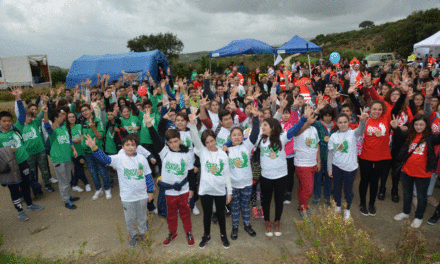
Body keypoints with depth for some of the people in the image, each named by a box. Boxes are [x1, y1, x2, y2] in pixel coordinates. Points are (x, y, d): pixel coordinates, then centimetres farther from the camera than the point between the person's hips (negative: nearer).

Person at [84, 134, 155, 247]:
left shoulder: (142, 159, -6)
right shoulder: (119, 158, -12)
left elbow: (148, 176, 1)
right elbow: (104, 158, -28)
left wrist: (150, 191, 4)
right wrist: (94, 148, -45)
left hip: (142, 195, 1)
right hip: (127, 196, -1)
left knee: (142, 216, 20)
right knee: (130, 218, 16)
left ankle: (143, 233, 44)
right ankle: (133, 235, 41)